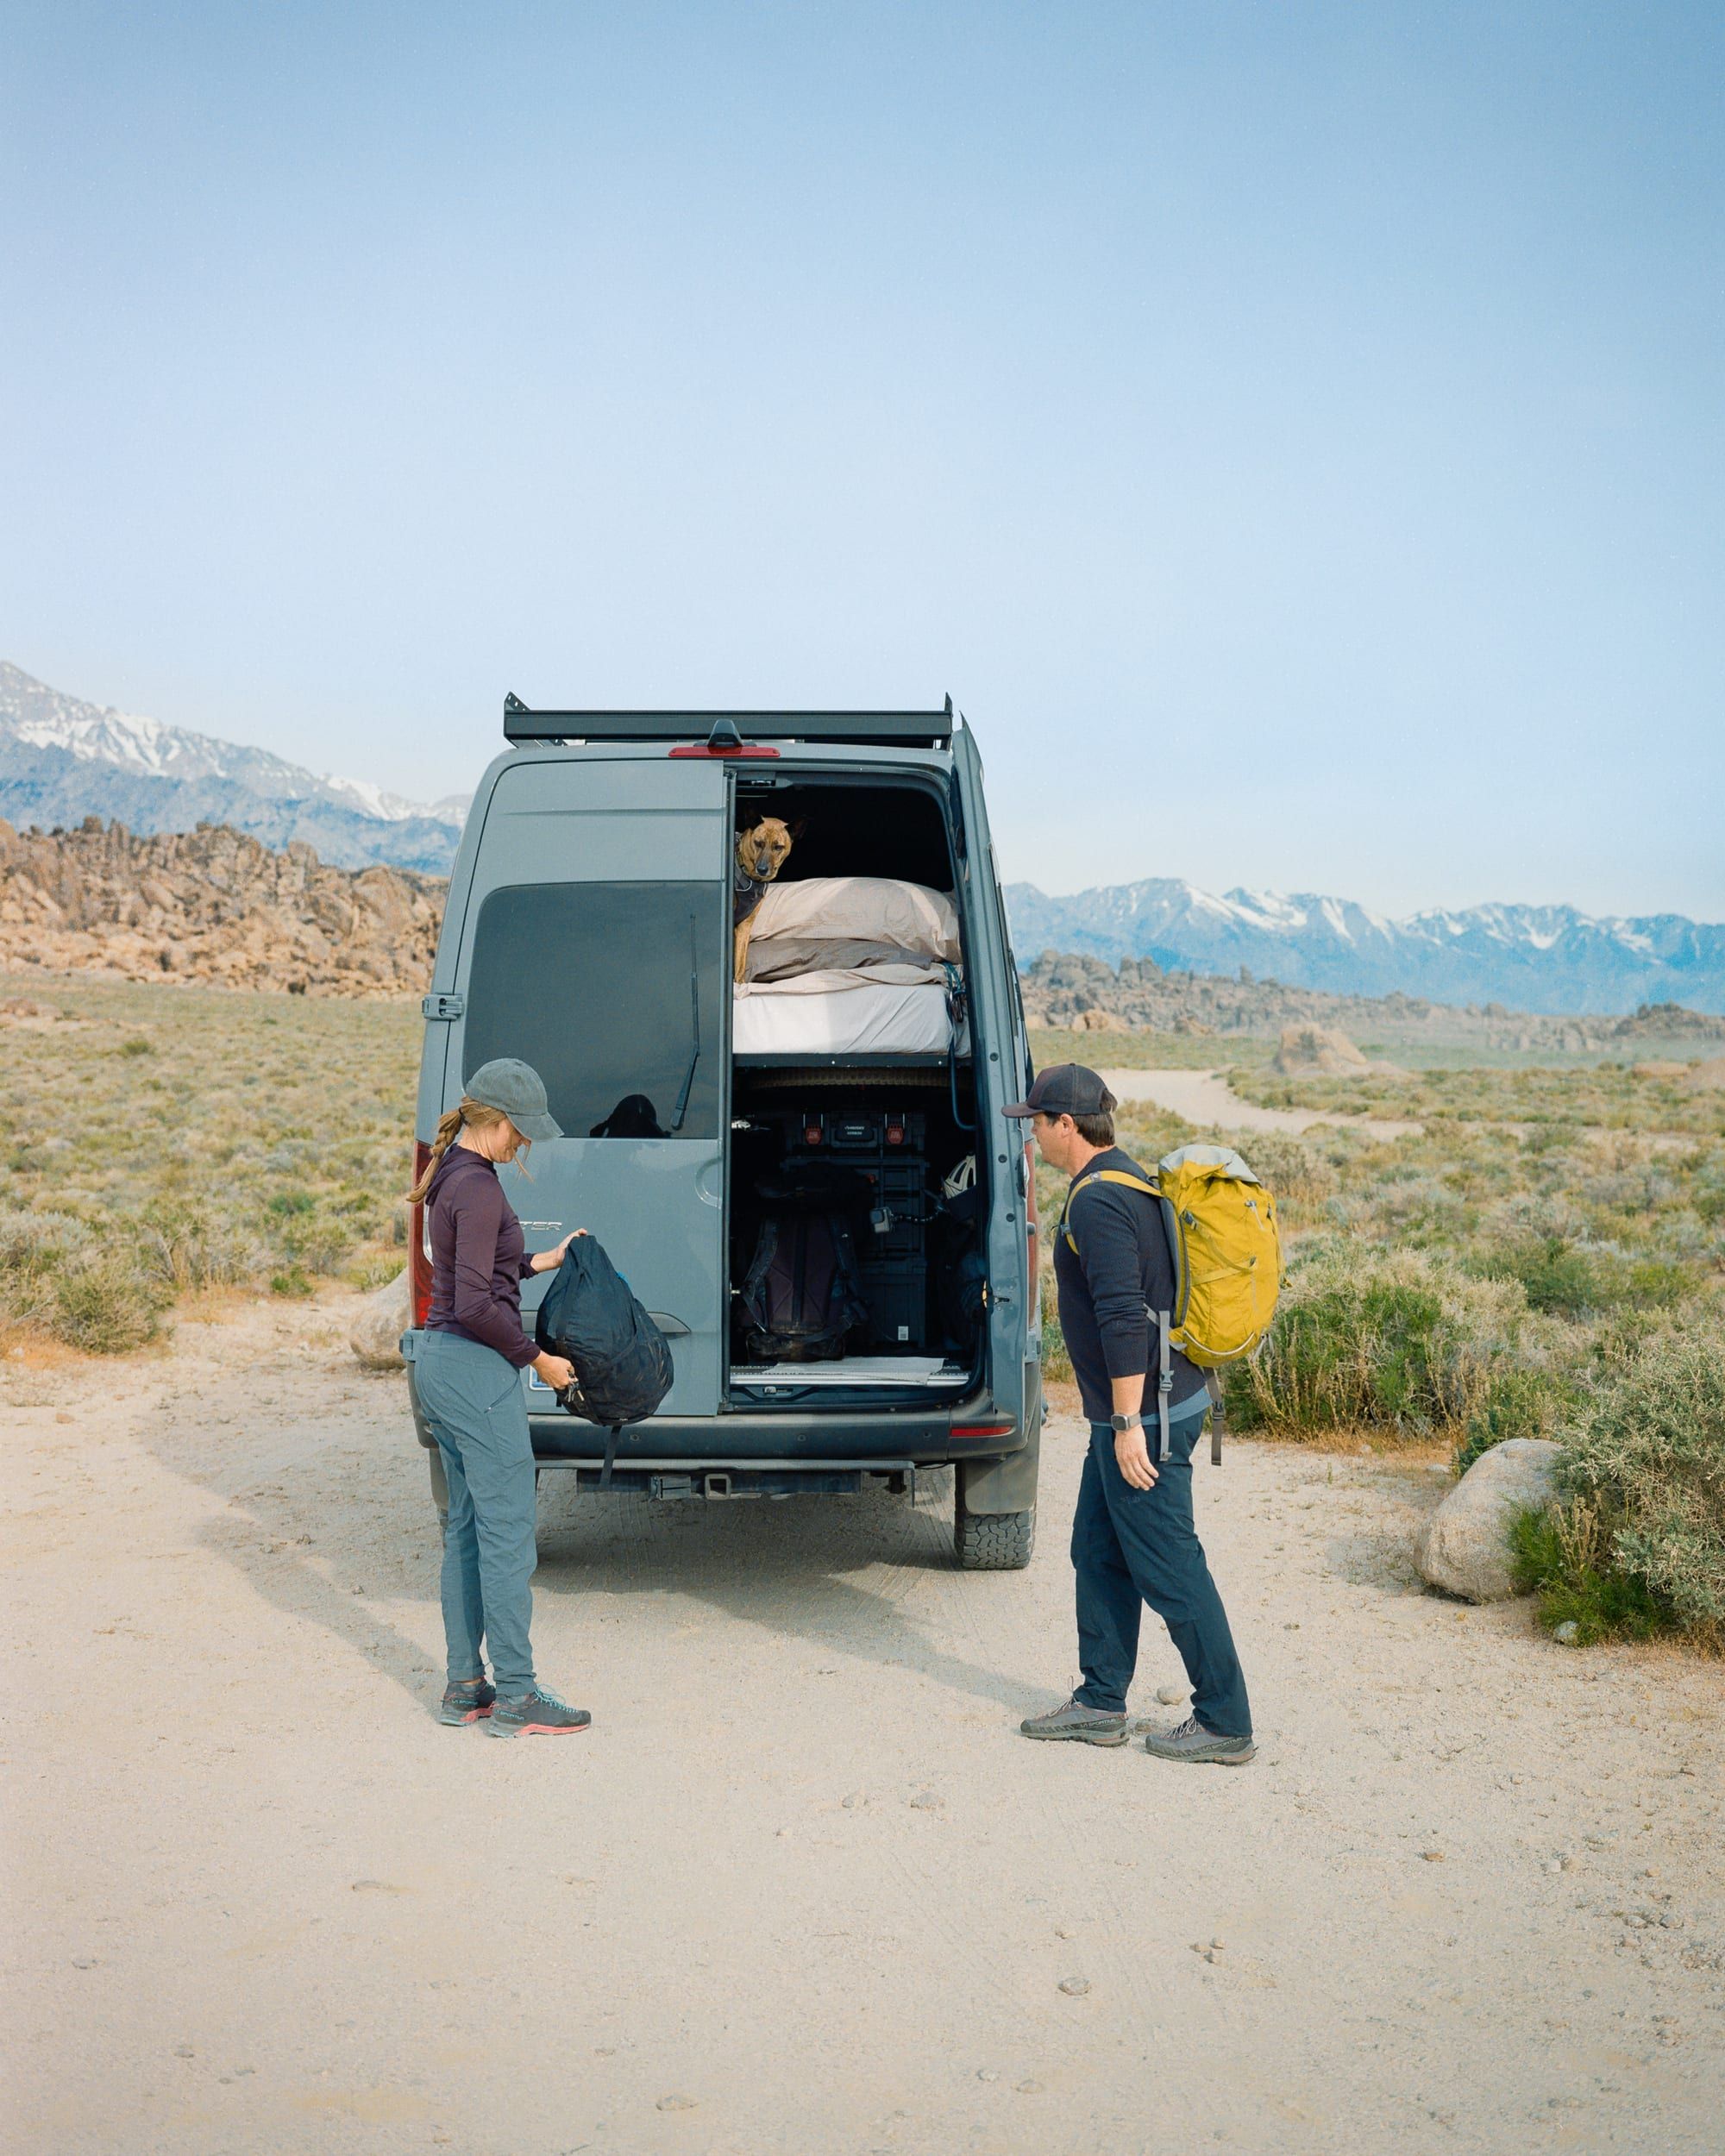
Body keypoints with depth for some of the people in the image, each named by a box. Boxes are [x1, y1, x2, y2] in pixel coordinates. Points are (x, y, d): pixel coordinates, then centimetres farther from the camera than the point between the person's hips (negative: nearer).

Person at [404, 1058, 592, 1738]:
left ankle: (464, 1687, 20)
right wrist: (538, 1358, -12)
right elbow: (477, 1305, -23)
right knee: (508, 1534, -3)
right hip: (476, 1370, -10)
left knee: (466, 1530, 14)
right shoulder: (479, 1187, -19)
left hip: (438, 1362, 10)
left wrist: (538, 1262, 22)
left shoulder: (451, 1173, 11)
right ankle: (515, 1697, 4)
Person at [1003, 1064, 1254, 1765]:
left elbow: (1124, 1318, -26)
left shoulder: (1098, 1201, -20)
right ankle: (1101, 1704, 25)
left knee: (1171, 1570, -1)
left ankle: (1225, 1724, 8)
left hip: (1144, 1415, -10)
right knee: (1098, 1554, 16)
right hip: (1125, 1412, 10)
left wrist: (1128, 1426, -24)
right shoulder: (1128, 1182, 13)